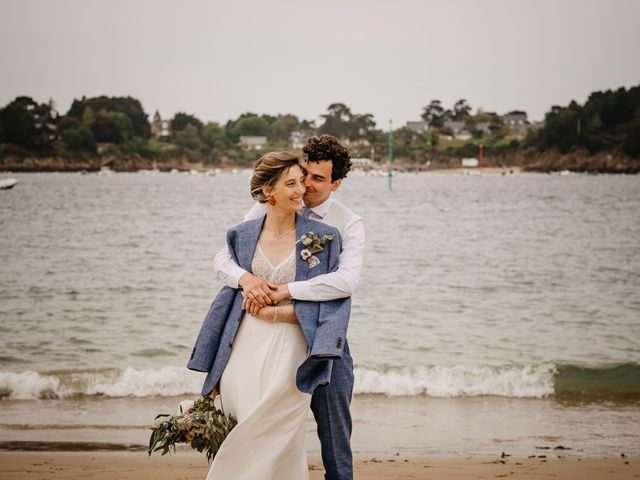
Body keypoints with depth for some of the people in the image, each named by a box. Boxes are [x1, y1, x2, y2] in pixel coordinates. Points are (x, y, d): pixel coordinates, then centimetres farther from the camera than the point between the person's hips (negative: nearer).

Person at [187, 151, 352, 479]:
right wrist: (213, 370, 13)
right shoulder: (243, 235, 7)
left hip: (289, 353, -2)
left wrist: (277, 311, -13)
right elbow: (230, 296, 13)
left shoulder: (323, 238, 0)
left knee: (275, 443, -5)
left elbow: (336, 300, -2)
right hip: (244, 351, 2)